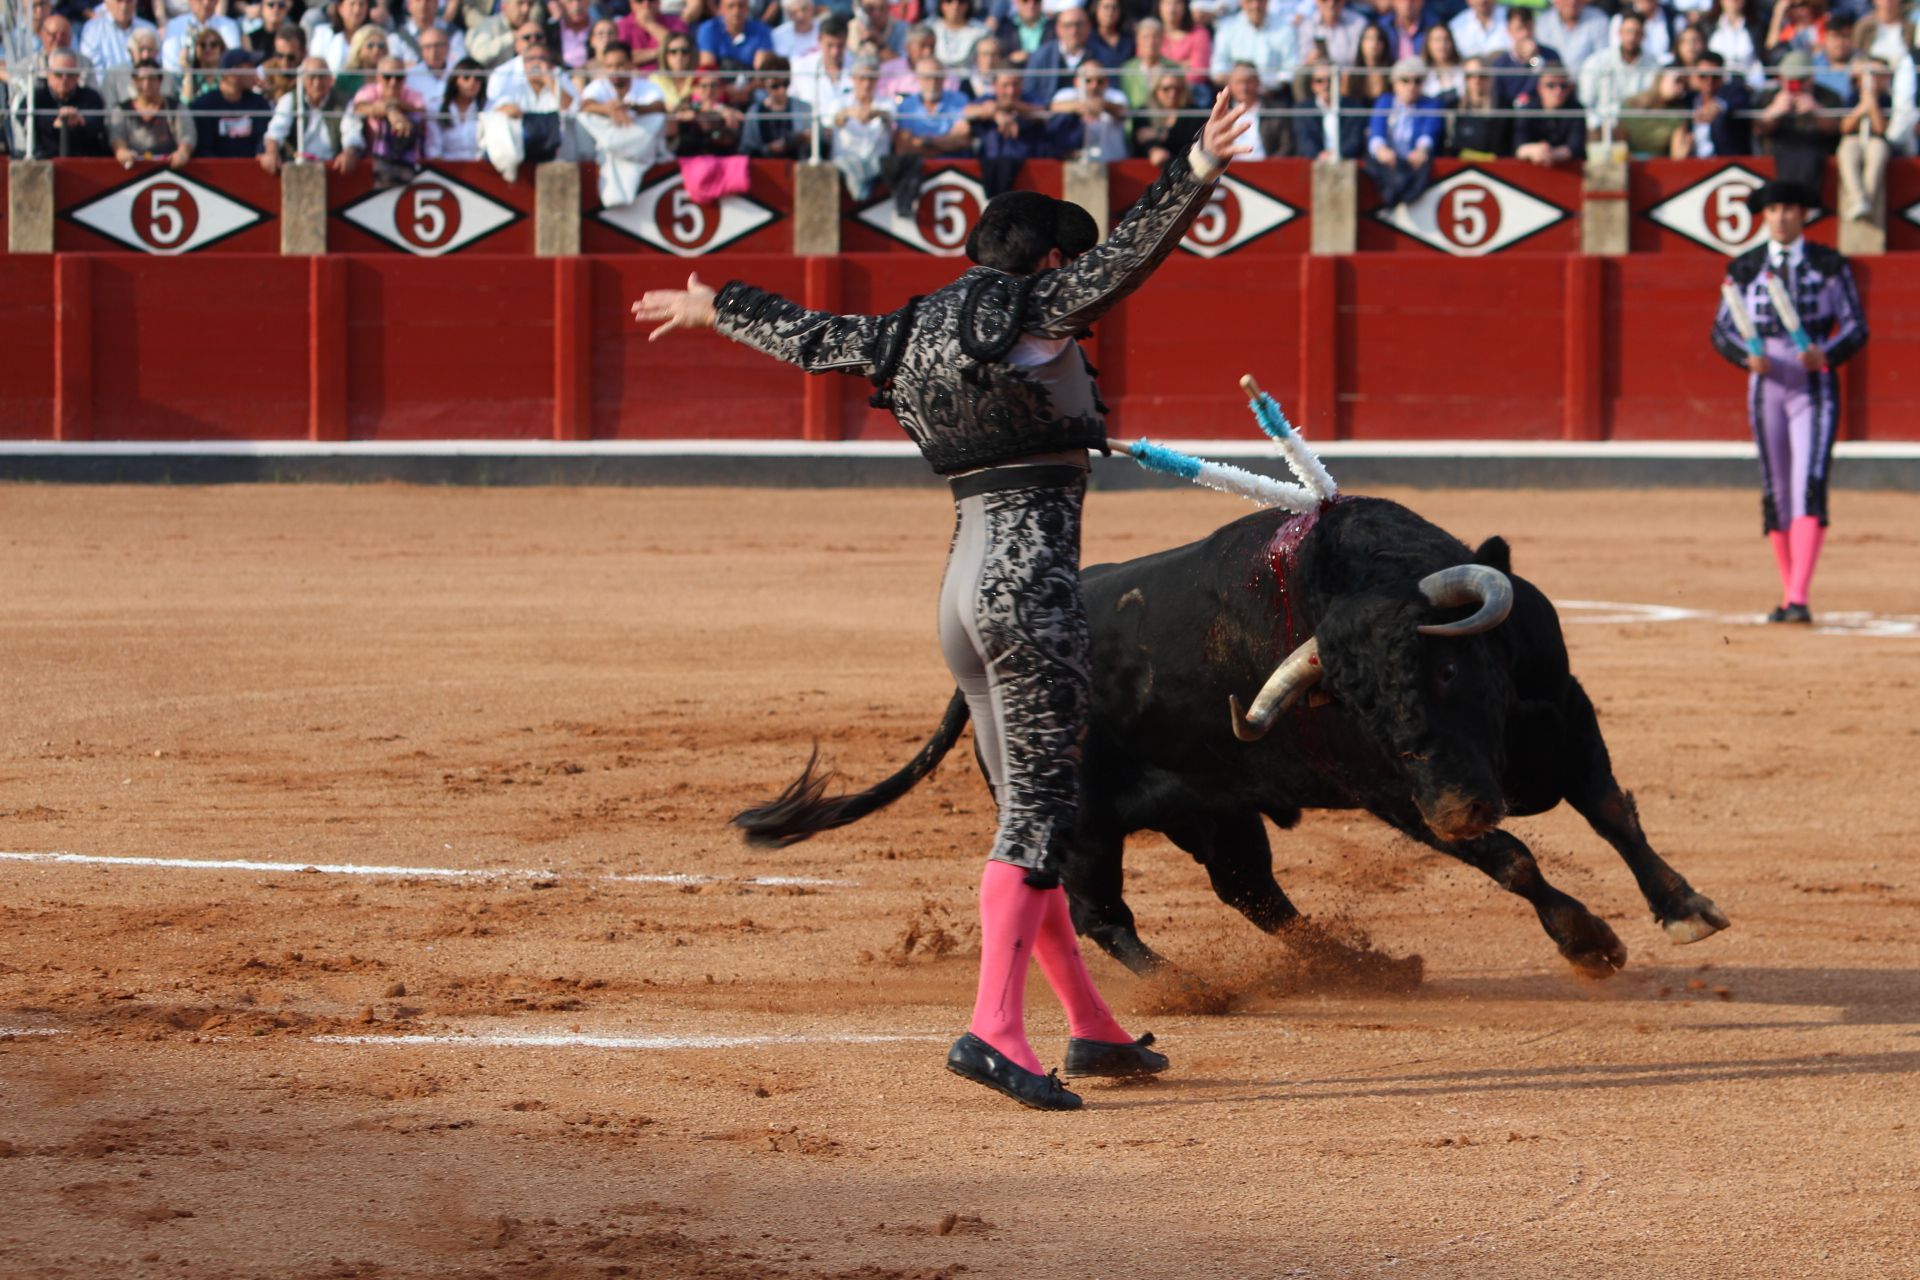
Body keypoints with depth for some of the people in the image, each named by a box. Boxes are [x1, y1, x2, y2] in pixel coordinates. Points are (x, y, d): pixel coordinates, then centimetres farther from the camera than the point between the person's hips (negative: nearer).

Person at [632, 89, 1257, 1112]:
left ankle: (1092, 1027, 19)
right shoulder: (1030, 315, -6)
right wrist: (1196, 174, -31)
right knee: (1040, 809, -9)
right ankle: (994, 1028, -18)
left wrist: (715, 308, 46)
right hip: (1034, 580, -9)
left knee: (1027, 812, 13)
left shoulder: (912, 333, 14)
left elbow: (808, 337, 29)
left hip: (963, 585, 9)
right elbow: (1124, 256, -22)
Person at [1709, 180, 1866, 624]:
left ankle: (1799, 599, -24)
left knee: (1810, 485, -16)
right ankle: (1788, 596, 16)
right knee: (1775, 492, 6)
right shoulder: (1744, 268, 7)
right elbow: (1722, 330, 7)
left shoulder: (1828, 265, 2)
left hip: (1814, 386, -3)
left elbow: (1855, 327, 1)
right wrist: (1748, 357, -14)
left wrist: (1825, 354, -18)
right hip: (1766, 384, 3)